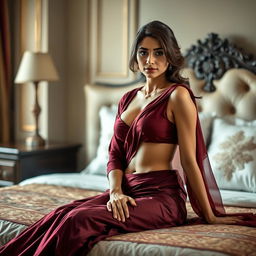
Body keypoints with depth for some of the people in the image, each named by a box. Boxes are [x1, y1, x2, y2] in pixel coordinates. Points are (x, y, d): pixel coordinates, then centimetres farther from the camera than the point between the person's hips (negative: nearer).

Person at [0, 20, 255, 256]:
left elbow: (189, 160, -7)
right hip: (127, 190, 6)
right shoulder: (128, 98, 15)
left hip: (162, 195, -6)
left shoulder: (177, 95, -6)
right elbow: (115, 155, 13)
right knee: (60, 215, -19)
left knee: (79, 221, -28)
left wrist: (210, 216, -4)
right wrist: (116, 192, -6)